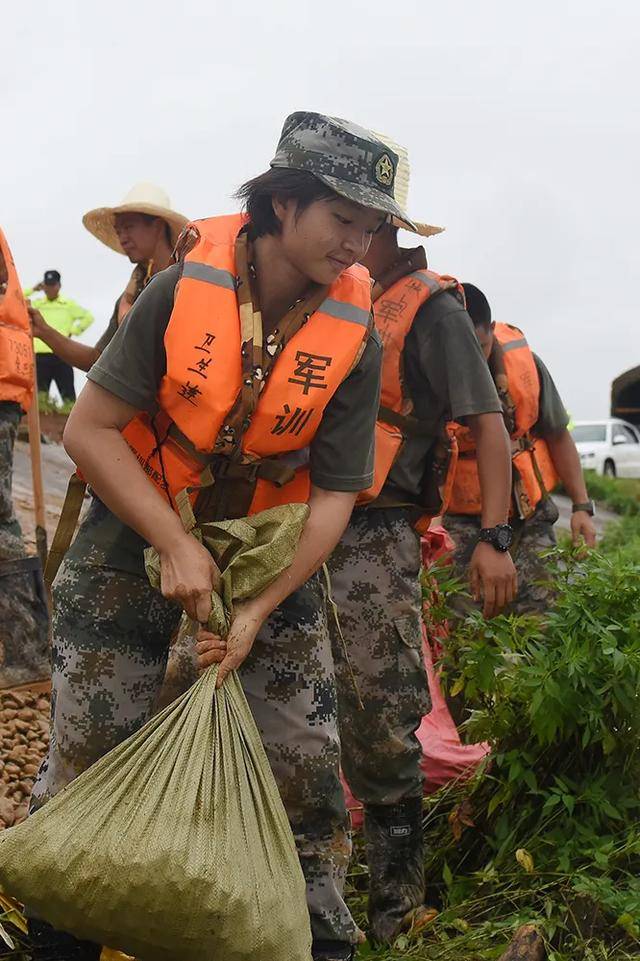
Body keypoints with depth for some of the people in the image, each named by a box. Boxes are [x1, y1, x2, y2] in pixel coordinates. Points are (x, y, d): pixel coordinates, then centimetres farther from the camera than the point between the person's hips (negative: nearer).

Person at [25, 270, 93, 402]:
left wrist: (72, 332, 1)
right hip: (40, 356, 1)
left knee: (68, 395, -3)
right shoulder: (35, 304, 13)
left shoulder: (69, 304, 11)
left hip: (62, 355, -1)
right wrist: (33, 290, 3)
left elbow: (88, 317, 9)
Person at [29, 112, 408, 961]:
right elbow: (90, 429, -15)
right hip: (135, 538, -1)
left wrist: (260, 610, -20)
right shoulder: (183, 291, -17)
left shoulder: (354, 339, -11)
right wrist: (176, 547, -22)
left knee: (306, 762, 1)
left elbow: (334, 494, -10)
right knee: (88, 760, 2)